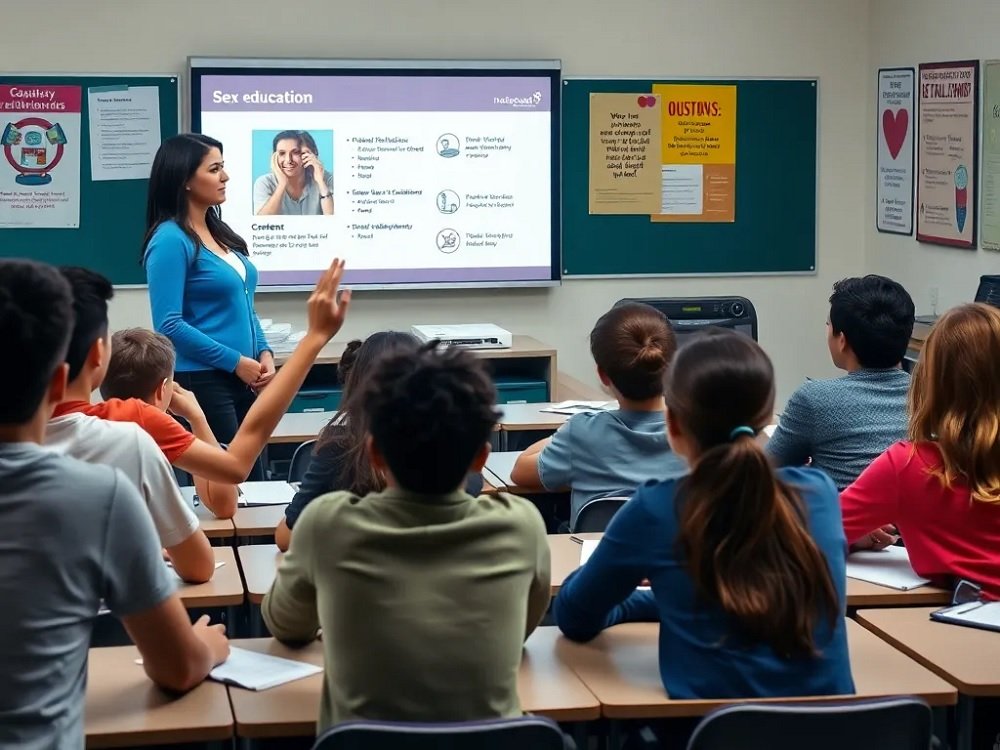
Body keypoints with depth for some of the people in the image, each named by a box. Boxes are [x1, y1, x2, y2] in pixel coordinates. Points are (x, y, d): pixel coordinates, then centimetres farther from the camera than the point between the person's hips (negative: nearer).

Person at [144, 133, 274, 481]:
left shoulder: (220, 231, 12)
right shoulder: (171, 240, -13)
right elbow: (169, 326, -18)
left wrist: (264, 353, 3)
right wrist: (235, 361, -15)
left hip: (243, 380, 8)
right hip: (202, 382, -8)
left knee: (255, 482, 12)